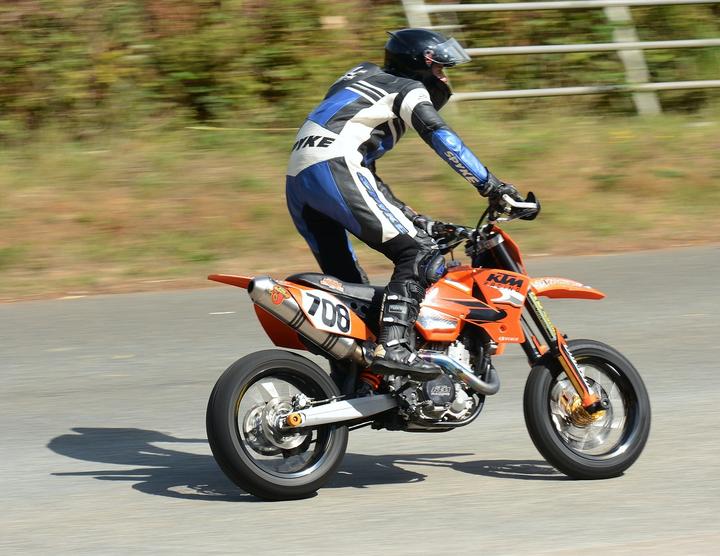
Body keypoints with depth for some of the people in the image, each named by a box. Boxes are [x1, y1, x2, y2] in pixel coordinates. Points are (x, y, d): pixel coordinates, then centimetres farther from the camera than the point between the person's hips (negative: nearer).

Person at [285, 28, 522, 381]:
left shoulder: (364, 80, 36)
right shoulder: (409, 90, 11)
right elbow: (440, 138, -8)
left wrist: (413, 219, 34)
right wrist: (491, 186, -12)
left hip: (297, 183, 9)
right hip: (333, 168, -9)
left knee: (351, 288, 16)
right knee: (418, 254, -13)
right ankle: (393, 347, -29)